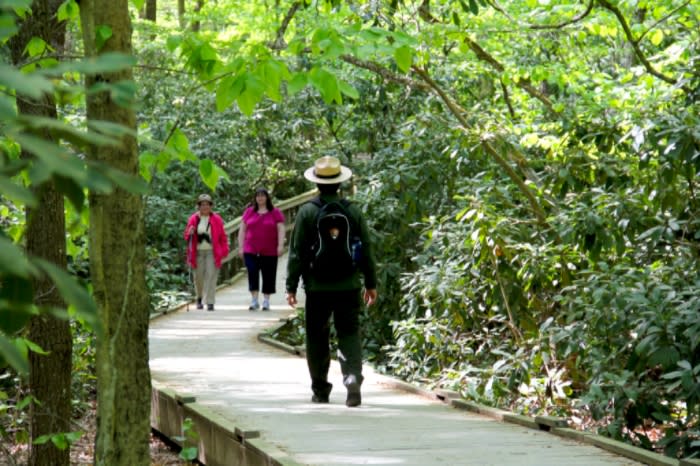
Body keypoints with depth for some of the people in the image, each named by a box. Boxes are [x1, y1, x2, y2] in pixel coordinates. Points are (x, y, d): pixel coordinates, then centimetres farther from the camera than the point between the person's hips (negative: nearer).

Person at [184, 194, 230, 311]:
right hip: (198, 252, 2)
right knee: (198, 276, 6)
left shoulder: (216, 219, 2)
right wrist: (190, 233, -11)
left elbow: (222, 236, 3)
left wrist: (224, 251, -2)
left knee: (211, 276, -9)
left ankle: (210, 302, -9)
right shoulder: (193, 219, 6)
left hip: (212, 252, -2)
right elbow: (187, 236, 12)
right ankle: (200, 298, 29)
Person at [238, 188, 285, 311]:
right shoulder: (249, 212, 8)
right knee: (252, 275, -8)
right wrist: (240, 247, 5)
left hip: (269, 251, -1)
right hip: (251, 251, 1)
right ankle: (254, 301, -3)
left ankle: (266, 301, 15)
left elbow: (281, 230, -1)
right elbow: (242, 230, 10)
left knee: (268, 276, 4)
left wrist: (281, 245, -11)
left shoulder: (275, 212, 3)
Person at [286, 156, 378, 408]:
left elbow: (297, 252, -5)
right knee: (349, 334, 3)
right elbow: (366, 251, 6)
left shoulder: (307, 212, -6)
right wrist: (371, 283, 15)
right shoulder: (353, 212, 1)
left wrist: (291, 286, 1)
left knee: (317, 339, 9)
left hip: (317, 287, -1)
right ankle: (353, 378, -17)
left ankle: (320, 389, 14)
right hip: (348, 286, 1)